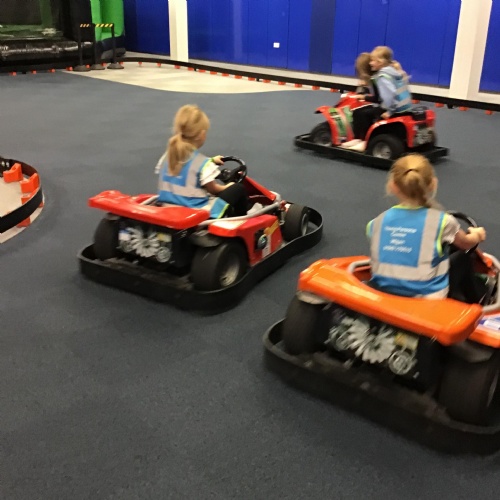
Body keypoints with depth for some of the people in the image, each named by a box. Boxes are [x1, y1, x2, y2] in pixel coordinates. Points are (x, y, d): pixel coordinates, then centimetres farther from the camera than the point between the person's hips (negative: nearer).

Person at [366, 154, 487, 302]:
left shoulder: (378, 221, -4)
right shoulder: (441, 221, -10)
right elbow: (466, 244, 12)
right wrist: (477, 235, 35)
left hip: (384, 295, 4)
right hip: (429, 298, -3)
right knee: (463, 258, 24)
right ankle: (476, 305, 43)